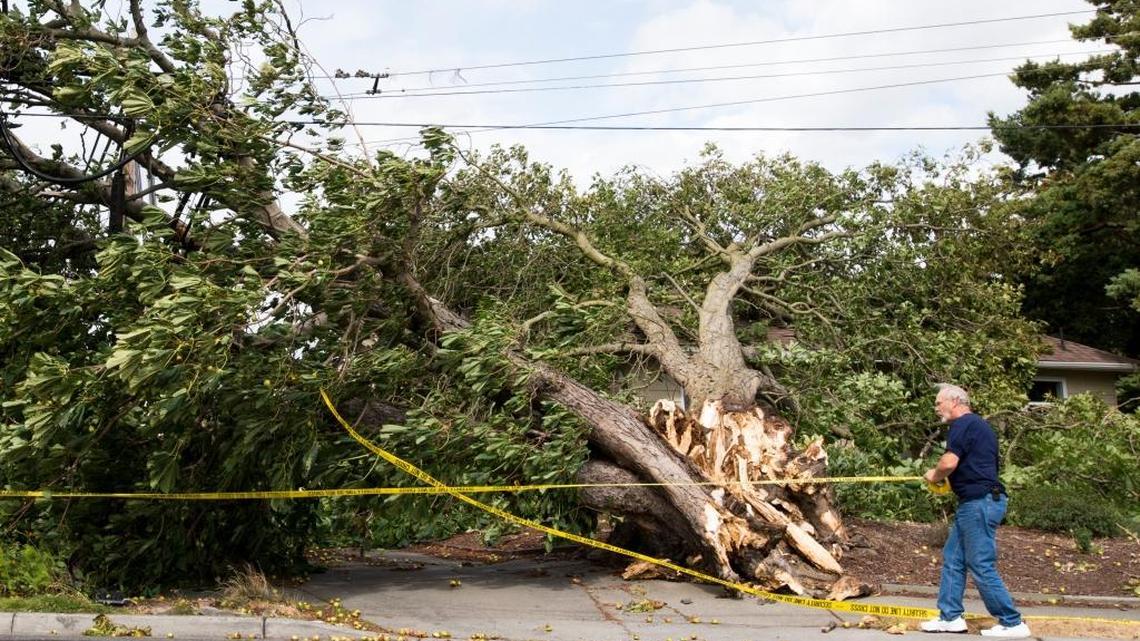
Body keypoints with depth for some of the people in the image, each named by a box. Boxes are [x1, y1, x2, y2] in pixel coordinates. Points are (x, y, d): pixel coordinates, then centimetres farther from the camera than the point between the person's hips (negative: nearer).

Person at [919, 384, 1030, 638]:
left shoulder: (963, 424, -12)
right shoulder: (978, 425, 20)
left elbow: (948, 463, -23)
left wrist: (934, 475, -2)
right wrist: (943, 477, 16)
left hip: (979, 502, -11)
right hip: (976, 502, 11)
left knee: (982, 566, -5)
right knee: (952, 559, 13)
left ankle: (1012, 623, 2)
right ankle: (950, 617, 17)